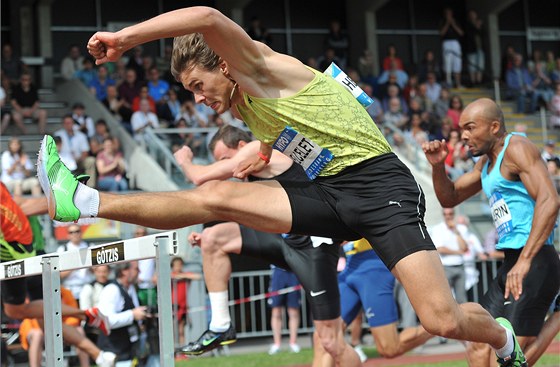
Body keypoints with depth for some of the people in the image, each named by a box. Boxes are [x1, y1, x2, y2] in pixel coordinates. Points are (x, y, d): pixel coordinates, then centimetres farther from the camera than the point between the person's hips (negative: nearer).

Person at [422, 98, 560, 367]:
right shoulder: (486, 162, 19)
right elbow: (450, 198, 28)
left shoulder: (516, 148, -11)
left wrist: (525, 260, -31)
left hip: (534, 264, -10)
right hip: (510, 263, 10)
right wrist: (437, 166, 7)